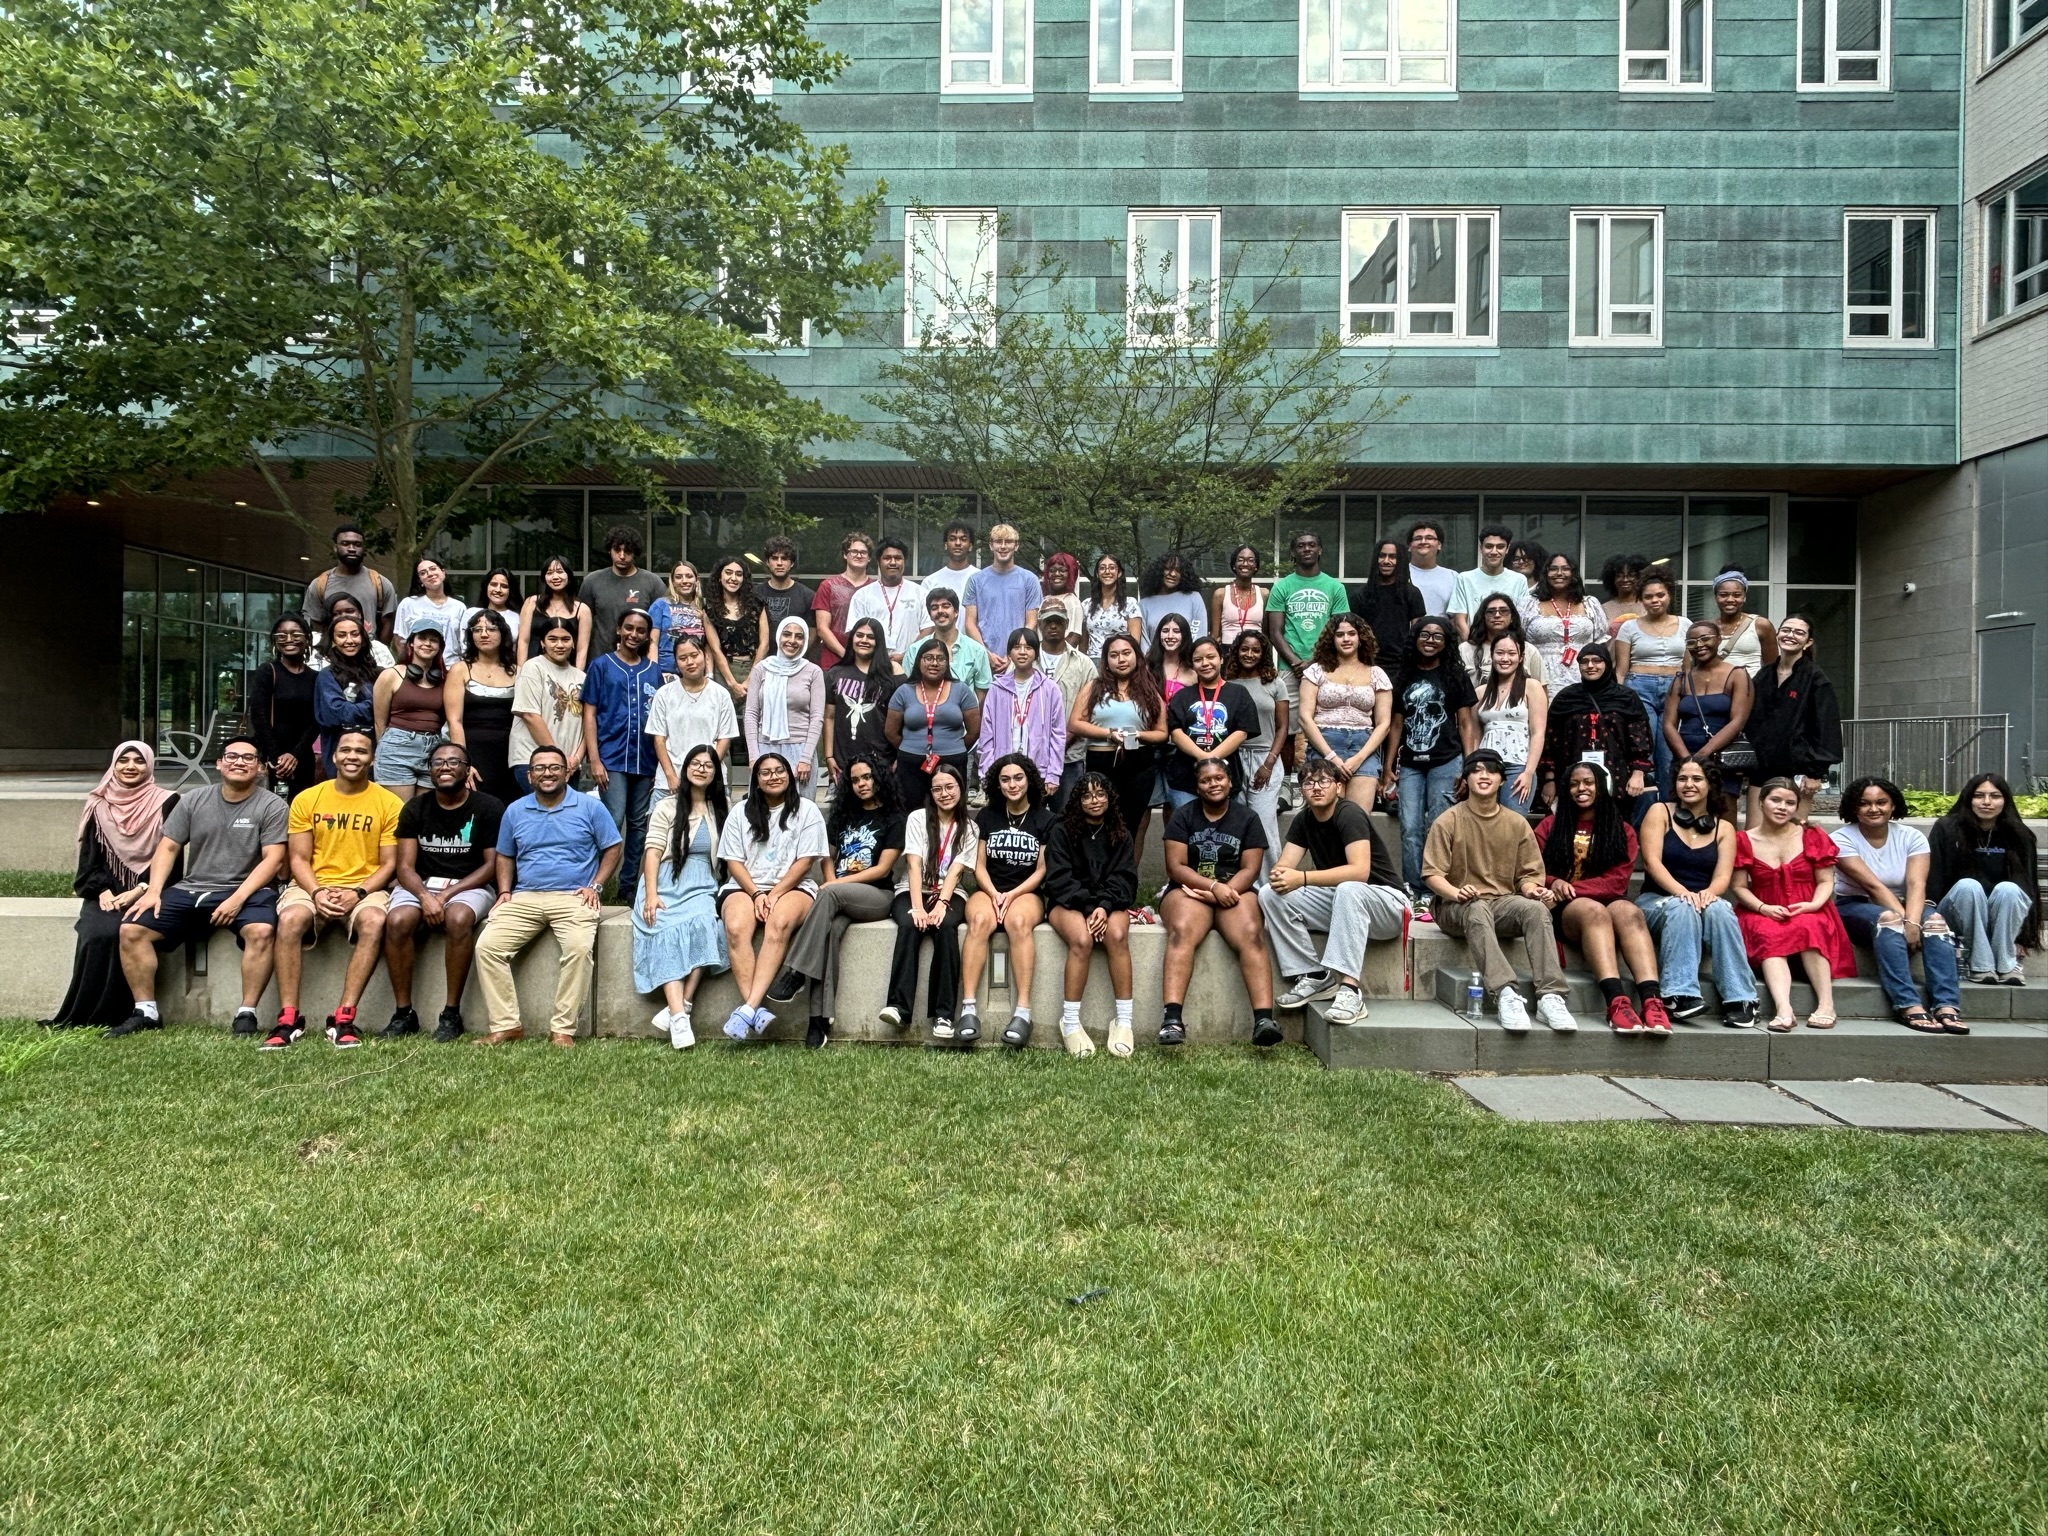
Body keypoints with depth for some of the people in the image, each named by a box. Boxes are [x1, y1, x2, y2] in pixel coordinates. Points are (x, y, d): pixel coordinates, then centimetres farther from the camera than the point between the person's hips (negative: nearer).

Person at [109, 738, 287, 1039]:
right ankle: (145, 1011, -2)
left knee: (261, 931, -35)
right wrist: (153, 890, -5)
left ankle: (246, 1014, -24)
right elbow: (167, 847, 10)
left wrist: (238, 898, -19)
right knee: (131, 929, -12)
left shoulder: (271, 806, -1)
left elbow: (273, 859, -9)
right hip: (190, 889, 5)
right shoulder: (194, 800, 11)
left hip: (246, 890, -4)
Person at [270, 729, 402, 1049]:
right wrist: (317, 893, -14)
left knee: (374, 922, -35)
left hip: (366, 888, -1)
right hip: (314, 886, 1)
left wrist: (358, 893, -16)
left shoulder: (389, 803, 2)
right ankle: (288, 1018, -26)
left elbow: (389, 864, 1)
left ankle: (343, 1018, -32)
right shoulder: (307, 799, 7)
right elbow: (299, 859, 5)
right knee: (290, 920, -32)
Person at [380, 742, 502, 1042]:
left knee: (459, 919, -36)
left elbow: (492, 866, -5)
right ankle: (403, 1013, -17)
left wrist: (446, 895, -14)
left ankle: (452, 1014, -26)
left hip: (470, 885, -3)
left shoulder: (489, 808, -1)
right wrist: (425, 896, -19)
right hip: (421, 885, 3)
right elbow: (405, 867, 2)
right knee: (397, 921, -29)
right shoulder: (415, 809, 8)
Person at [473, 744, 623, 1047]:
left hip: (573, 897, -3)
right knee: (487, 946, -19)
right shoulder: (515, 811, 14)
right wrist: (504, 891, 8)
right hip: (524, 898, 4)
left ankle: (563, 1028, -23)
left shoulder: (590, 806, 4)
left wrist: (595, 886, -4)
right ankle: (506, 1025, -13)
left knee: (579, 948, -32)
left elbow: (612, 848, 7)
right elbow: (504, 856, 23)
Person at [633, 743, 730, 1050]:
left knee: (702, 924, -33)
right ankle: (679, 1018, -42)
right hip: (667, 885, -1)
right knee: (668, 931, -30)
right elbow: (653, 851, 1)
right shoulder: (667, 808, 13)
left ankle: (678, 1007, -35)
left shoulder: (723, 812, 18)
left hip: (702, 888, 1)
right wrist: (651, 895, -13)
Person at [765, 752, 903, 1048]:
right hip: (840, 899, 3)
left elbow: (882, 869, -4)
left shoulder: (893, 819, 5)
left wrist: (836, 884, -10)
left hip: (877, 896, -3)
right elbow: (828, 857, 20)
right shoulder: (843, 815, 22)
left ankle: (795, 973, -36)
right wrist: (831, 882, -1)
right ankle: (821, 1018, -39)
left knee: (830, 894, -35)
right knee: (829, 929, -32)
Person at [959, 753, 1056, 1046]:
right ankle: (968, 1008, -40)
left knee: (1019, 922, -37)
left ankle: (1023, 1011, -41)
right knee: (980, 921, -34)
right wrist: (994, 894, -10)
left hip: (1027, 892, -2)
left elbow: (1042, 870, 1)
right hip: (988, 890, 2)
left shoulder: (1046, 820, 6)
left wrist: (1011, 895, -12)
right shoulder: (986, 816, 12)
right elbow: (979, 866, 8)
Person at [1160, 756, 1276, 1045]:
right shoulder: (1182, 816, 8)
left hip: (1235, 890, 1)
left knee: (1252, 934, -31)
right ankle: (1172, 1019, -45)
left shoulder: (1247, 818, 11)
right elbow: (1176, 867, -2)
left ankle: (1264, 1019, -40)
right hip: (1189, 891, -1)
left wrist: (1226, 892, -18)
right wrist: (1214, 886, -17)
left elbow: (1250, 869, 2)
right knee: (1182, 931, -34)